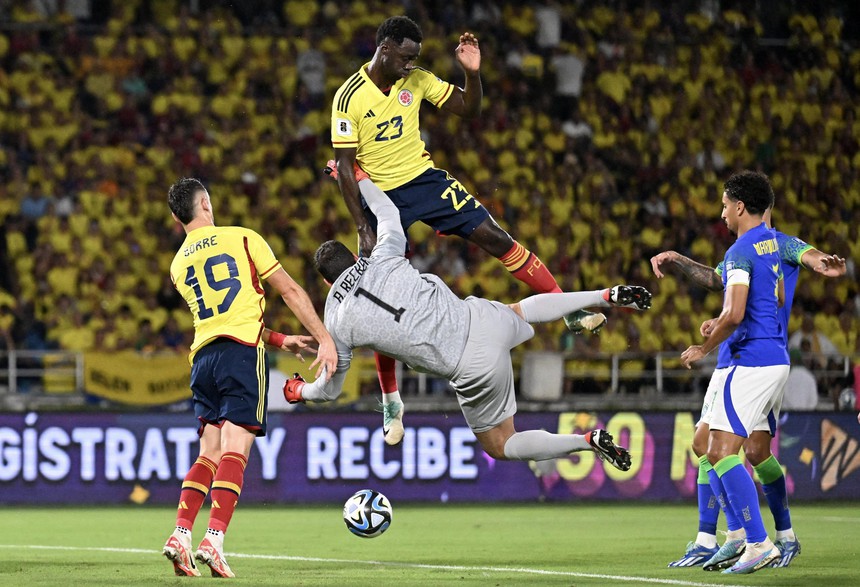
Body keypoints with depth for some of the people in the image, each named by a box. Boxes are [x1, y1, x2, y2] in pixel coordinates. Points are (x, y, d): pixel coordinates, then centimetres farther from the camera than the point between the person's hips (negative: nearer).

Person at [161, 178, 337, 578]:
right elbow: (290, 291, 5)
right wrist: (325, 339, 7)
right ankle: (214, 541, -24)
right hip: (241, 351, -5)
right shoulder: (242, 238, 6)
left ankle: (180, 534, -7)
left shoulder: (178, 265, 21)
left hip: (203, 357, 5)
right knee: (234, 451, -11)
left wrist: (281, 340, 31)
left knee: (209, 454, 9)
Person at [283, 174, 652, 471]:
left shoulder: (336, 324, -2)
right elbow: (388, 213, 26)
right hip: (481, 317, 4)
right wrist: (358, 178, 39)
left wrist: (300, 391, 36)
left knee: (500, 447, 16)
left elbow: (331, 388, 15)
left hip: (475, 368, -4)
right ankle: (610, 296, 27)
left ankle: (588, 442, -5)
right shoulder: (384, 259, 3)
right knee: (522, 310, 41)